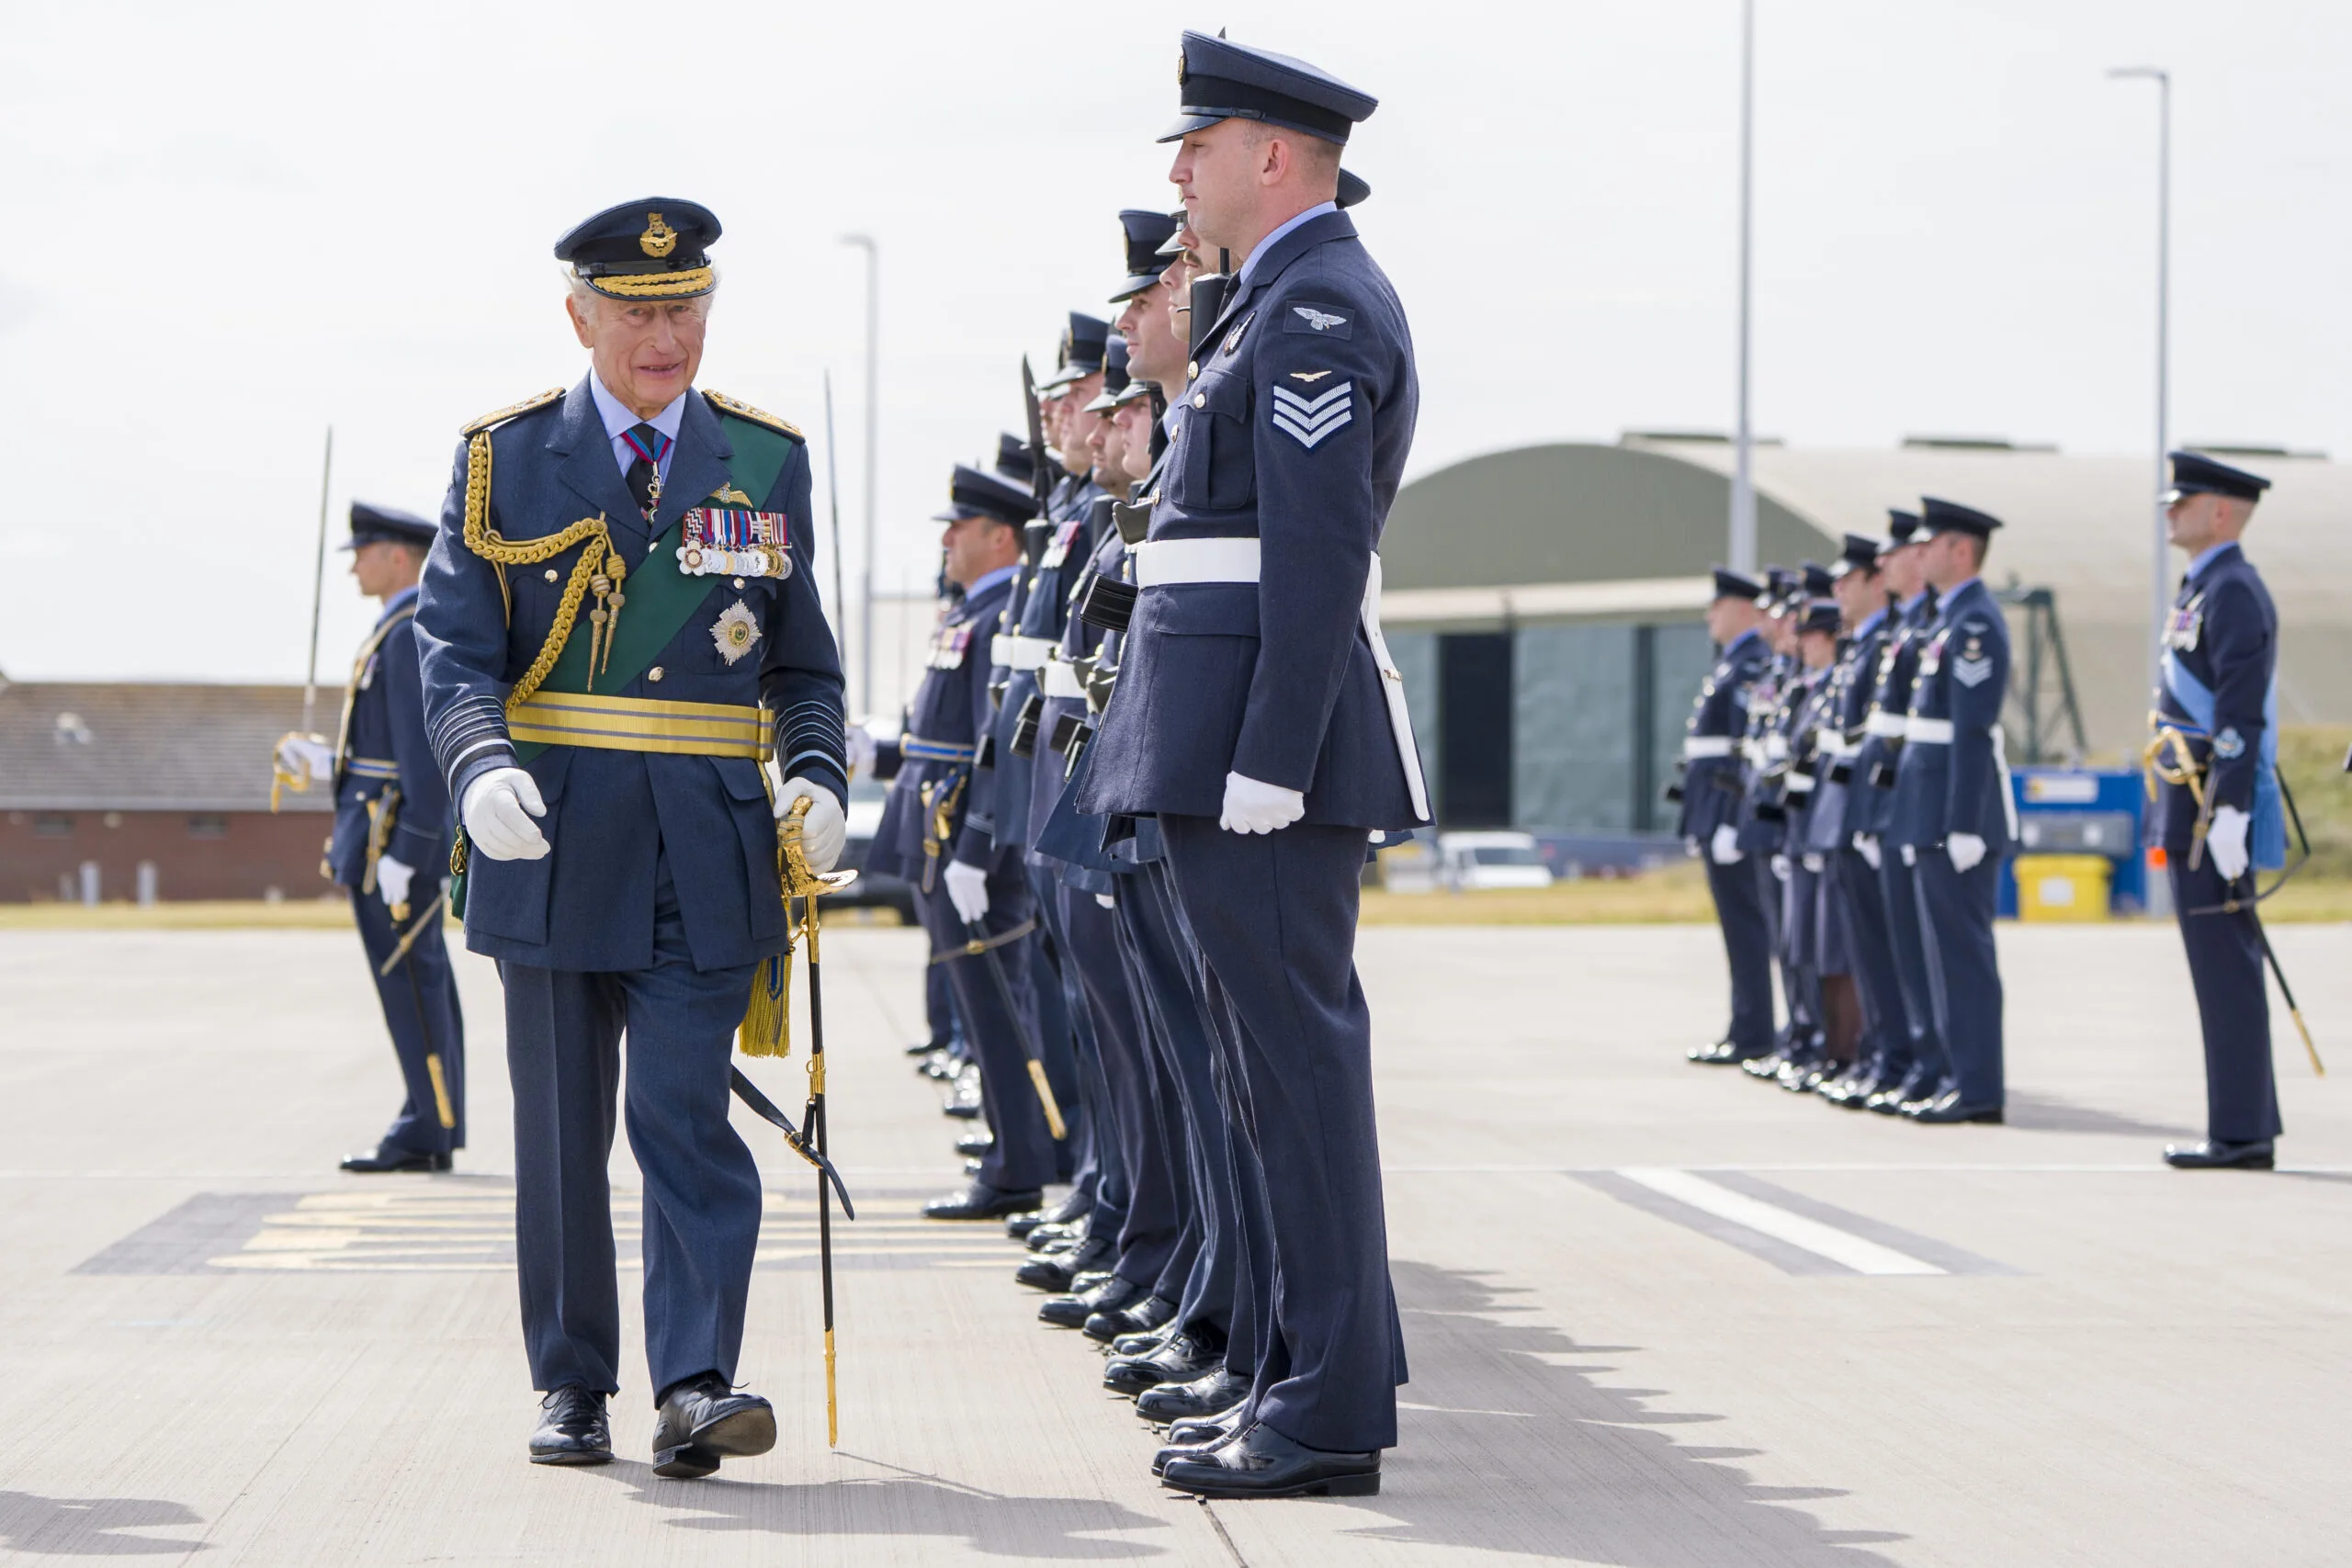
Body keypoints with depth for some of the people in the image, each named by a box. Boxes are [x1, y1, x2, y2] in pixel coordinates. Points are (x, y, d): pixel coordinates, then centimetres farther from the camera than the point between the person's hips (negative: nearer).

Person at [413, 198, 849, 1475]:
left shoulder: (765, 461, 8)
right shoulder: (505, 460, 4)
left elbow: (801, 661, 12)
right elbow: (456, 647, -2)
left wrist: (816, 776, -7)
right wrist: (481, 766, -21)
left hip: (707, 846, 0)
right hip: (553, 840, 0)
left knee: (685, 1110, -10)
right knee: (561, 1126, 7)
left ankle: (695, 1387, -13)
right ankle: (571, 1386, 17)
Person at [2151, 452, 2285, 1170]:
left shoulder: (2233, 592, -13)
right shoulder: (2207, 591, 18)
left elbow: (2241, 712, -20)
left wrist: (2228, 815, -24)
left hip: (2214, 808, -11)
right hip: (2194, 808, 11)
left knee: (2227, 974, -8)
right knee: (2226, 973, 12)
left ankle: (2239, 1133, -6)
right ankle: (2248, 1127, 16)